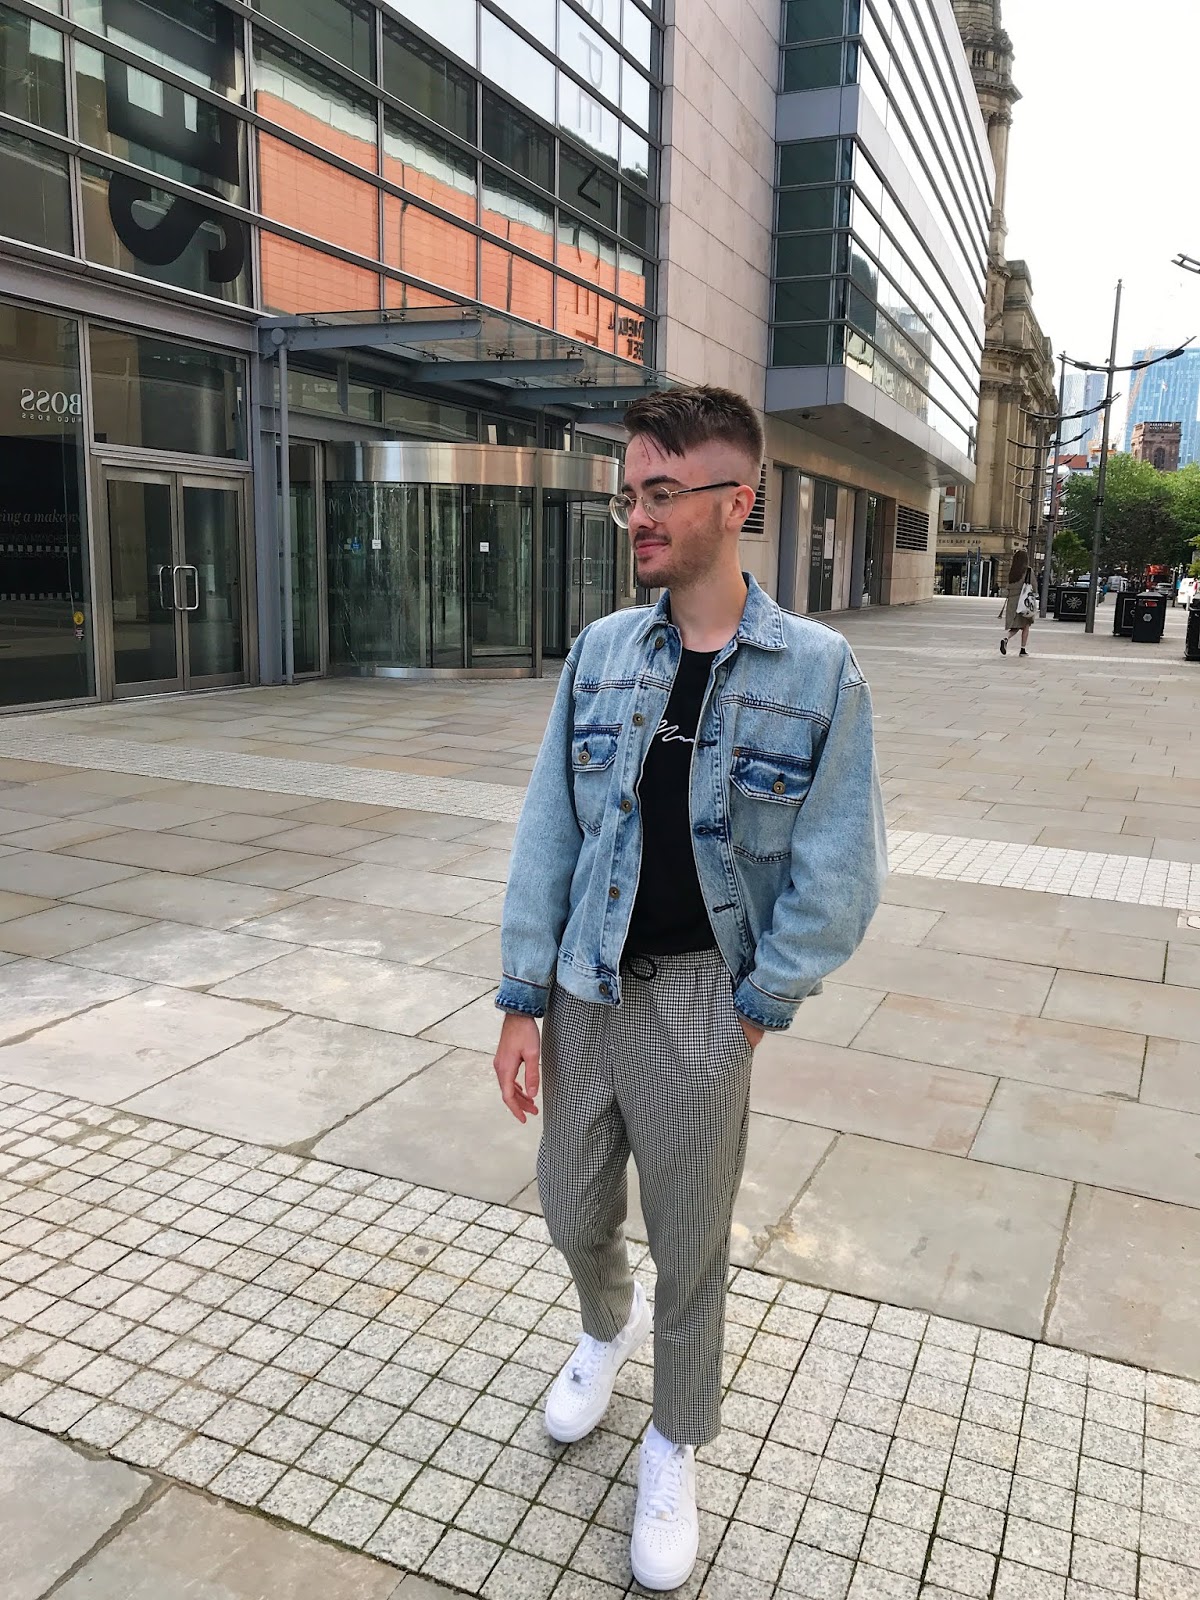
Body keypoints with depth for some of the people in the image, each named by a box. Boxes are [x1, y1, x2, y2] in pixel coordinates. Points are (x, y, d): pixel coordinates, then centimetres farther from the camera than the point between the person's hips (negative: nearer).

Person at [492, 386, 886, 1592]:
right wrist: (521, 1002, -2)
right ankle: (607, 1329, 56)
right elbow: (548, 832, 0)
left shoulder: (817, 670, -10)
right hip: (585, 990, 4)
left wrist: (756, 1010, -8)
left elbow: (838, 872, -8)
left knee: (690, 1253, 13)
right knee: (574, 1215, 21)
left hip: (699, 1003, -3)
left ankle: (673, 1449, 41)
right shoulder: (600, 653, -1)